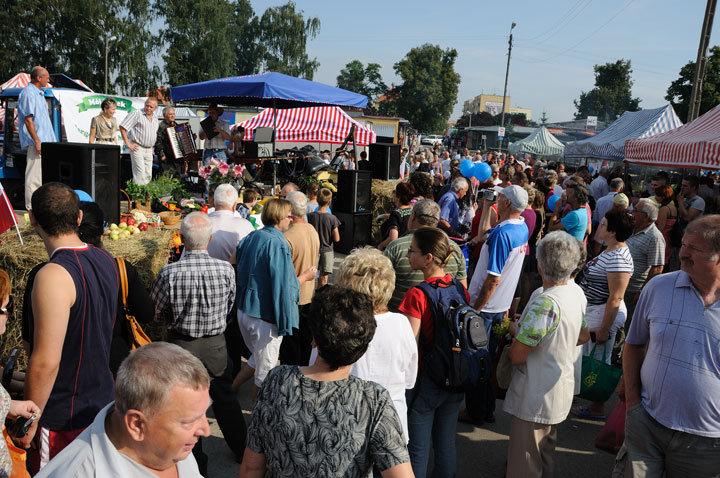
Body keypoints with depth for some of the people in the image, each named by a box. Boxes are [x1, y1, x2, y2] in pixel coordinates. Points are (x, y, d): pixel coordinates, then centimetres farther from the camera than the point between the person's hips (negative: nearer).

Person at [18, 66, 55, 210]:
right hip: (36, 141, -10)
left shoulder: (39, 93, 18)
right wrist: (37, 141, -21)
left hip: (45, 141, 10)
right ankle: (31, 206, -2)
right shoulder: (28, 94, -11)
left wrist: (50, 140, 18)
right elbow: (28, 119, -17)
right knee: (34, 175, -6)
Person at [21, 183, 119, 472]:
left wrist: (29, 424, -13)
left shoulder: (53, 276, -25)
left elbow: (46, 362, -24)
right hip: (103, 401, 8)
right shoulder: (106, 261, 1)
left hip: (65, 418, -8)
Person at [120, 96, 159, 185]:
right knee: (140, 175, -13)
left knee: (148, 175, 6)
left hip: (149, 150, 7)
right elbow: (122, 127, -10)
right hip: (137, 148, -7)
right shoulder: (137, 114, -7)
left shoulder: (155, 118, 14)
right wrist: (128, 144, -12)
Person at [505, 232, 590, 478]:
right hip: (562, 391, 9)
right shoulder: (576, 293, -2)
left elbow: (517, 356, -27)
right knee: (546, 458, 28)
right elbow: (584, 336, 17)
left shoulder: (545, 303, -31)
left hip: (535, 399, -9)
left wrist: (515, 331, -8)